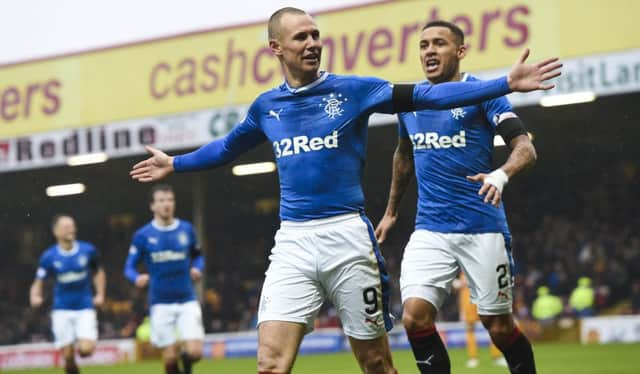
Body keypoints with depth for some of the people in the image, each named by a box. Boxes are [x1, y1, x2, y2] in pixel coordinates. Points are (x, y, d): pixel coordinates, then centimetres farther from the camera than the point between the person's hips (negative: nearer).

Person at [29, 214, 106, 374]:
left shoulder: (88, 250, -2)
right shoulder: (49, 257, -4)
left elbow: (98, 272, 16)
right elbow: (38, 283, 1)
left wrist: (100, 294, 3)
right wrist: (35, 297, -21)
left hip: (85, 308, 0)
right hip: (62, 310, 0)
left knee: (86, 350, -17)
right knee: (68, 356, -4)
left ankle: (81, 344, 20)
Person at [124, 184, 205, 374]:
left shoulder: (186, 229, 2)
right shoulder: (142, 235, -3)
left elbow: (198, 257, 16)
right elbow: (129, 267, 1)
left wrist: (197, 268, -7)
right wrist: (137, 278, -22)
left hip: (187, 300, 1)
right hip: (160, 303, -1)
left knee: (194, 352, -10)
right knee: (170, 357, -2)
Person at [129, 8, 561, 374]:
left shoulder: (353, 90, 2)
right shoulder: (266, 106, 12)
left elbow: (427, 96, -5)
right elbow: (227, 147, 32)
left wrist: (505, 84, -12)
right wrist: (174, 164, 41)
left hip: (347, 236, -2)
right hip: (292, 243, 2)